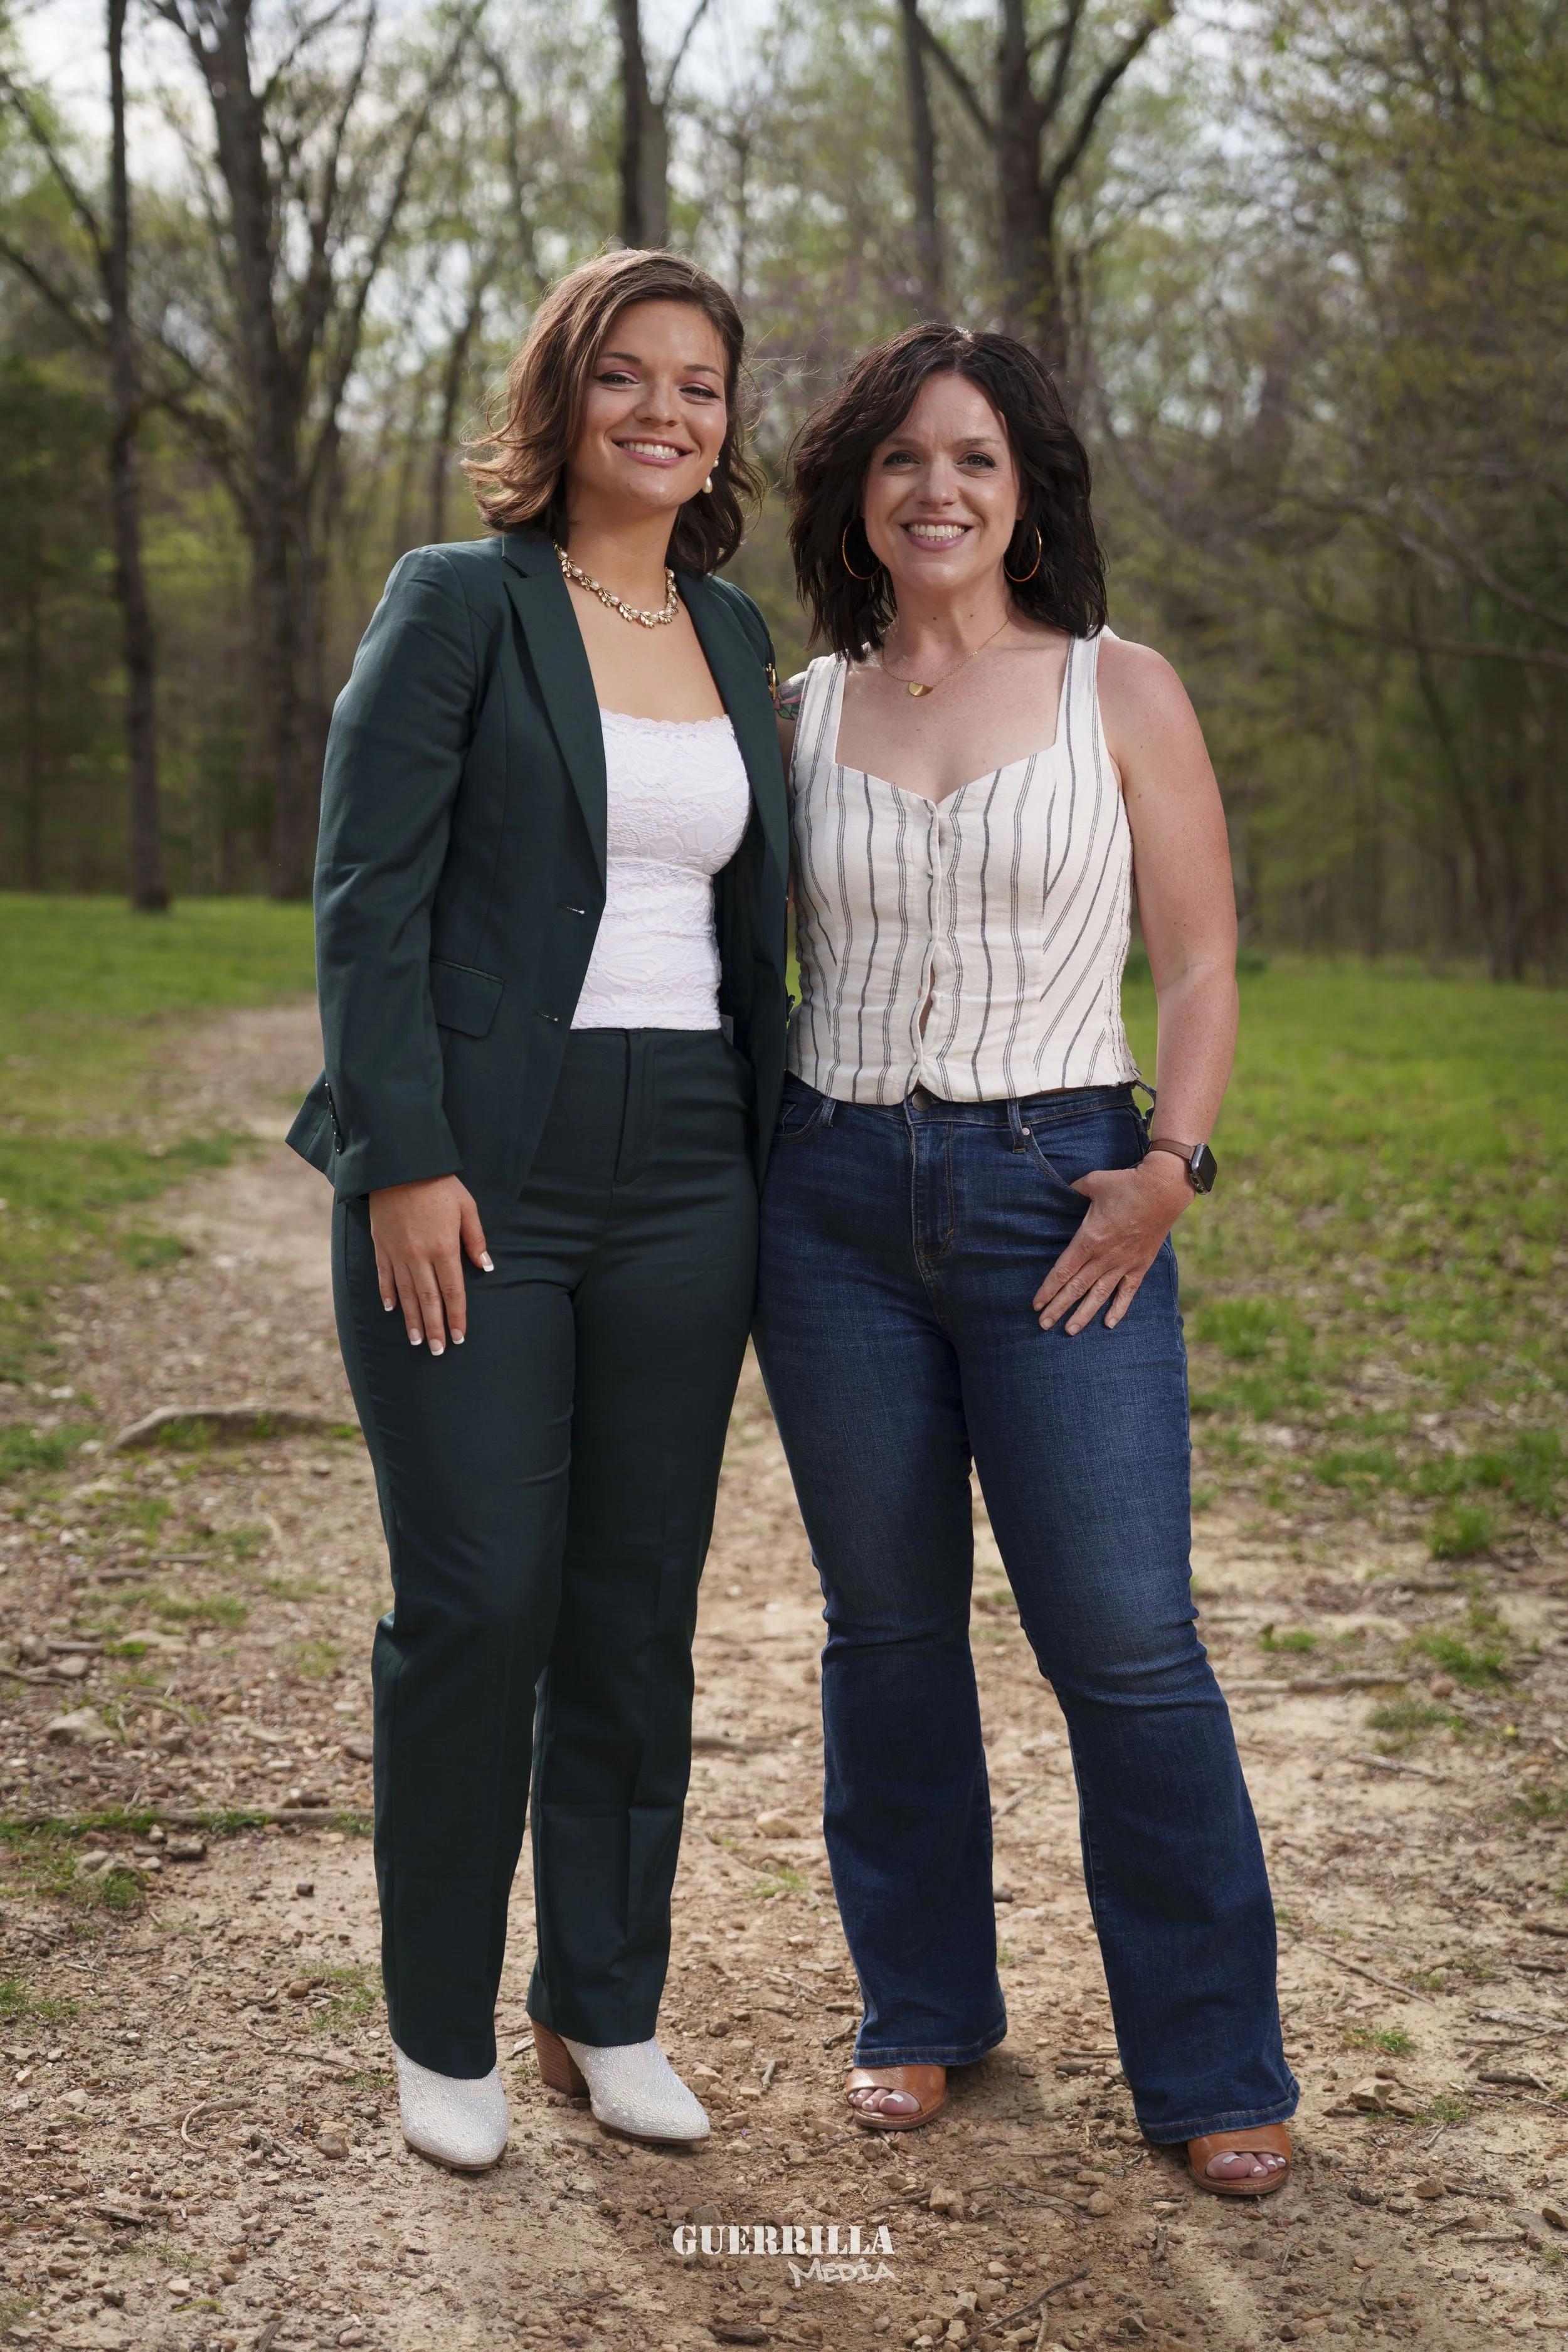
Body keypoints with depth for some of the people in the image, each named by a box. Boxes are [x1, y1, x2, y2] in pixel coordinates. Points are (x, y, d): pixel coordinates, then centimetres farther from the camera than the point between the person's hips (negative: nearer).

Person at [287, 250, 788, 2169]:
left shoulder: (733, 634, 14)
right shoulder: (457, 602, -2)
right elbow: (367, 898, -8)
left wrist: (769, 1166, 13)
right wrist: (404, 1164, -15)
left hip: (684, 1180, 5)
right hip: (477, 1177, -5)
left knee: (638, 1609, 9)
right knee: (476, 1599, -2)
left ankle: (605, 2013, 23)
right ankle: (441, 2036, 16)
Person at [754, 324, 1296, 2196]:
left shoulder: (1121, 691, 2)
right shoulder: (804, 714, 9)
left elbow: (1200, 960, 1)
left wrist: (1169, 1165, -12)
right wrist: (732, 1171, 6)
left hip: (1057, 1194, -3)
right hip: (835, 1197, 3)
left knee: (1125, 1639, -5)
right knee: (887, 1625, 9)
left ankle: (1212, 2069, 9)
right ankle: (922, 2008, 26)